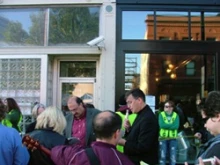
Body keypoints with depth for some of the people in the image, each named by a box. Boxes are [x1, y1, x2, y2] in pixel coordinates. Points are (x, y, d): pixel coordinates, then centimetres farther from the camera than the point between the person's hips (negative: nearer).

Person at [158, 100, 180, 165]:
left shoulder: (176, 115, 4)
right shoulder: (161, 114, 2)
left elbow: (176, 126, -11)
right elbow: (161, 125, -13)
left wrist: (166, 125, -15)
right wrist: (171, 125, -10)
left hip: (173, 138, 1)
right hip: (163, 138, -1)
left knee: (173, 157, 5)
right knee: (162, 156, 1)